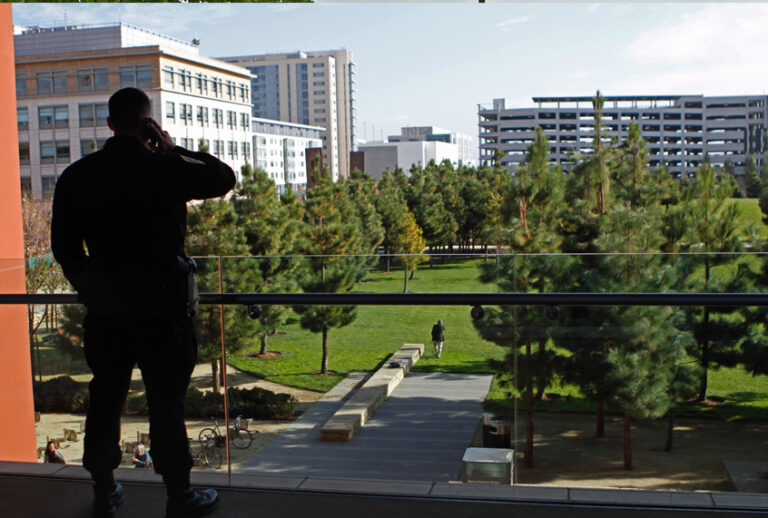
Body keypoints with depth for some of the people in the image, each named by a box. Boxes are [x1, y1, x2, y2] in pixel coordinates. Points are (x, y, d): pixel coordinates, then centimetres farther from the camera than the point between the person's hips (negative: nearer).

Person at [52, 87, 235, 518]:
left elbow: (64, 246, 7)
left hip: (105, 308, 4)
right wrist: (174, 150, 5)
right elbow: (224, 177, 3)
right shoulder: (165, 169, -10)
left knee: (105, 398, 15)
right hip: (162, 305, -4)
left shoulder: (76, 176, 4)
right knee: (167, 401, 4)